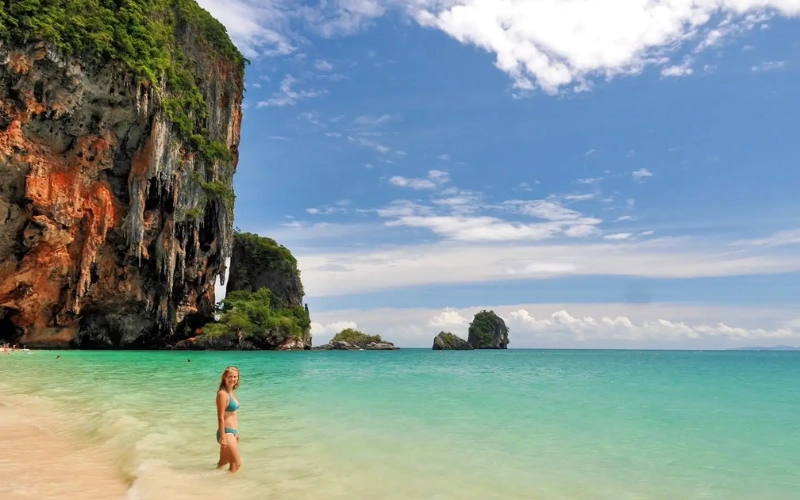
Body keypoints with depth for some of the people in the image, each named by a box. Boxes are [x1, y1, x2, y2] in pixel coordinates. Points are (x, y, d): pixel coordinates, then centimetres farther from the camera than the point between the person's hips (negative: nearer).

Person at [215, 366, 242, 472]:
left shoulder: (231, 392, 9)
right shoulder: (222, 394, -18)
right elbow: (220, 417, -20)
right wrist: (223, 437, -21)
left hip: (232, 431, 9)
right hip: (226, 432, -9)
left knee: (223, 462, 19)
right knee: (237, 463, -5)